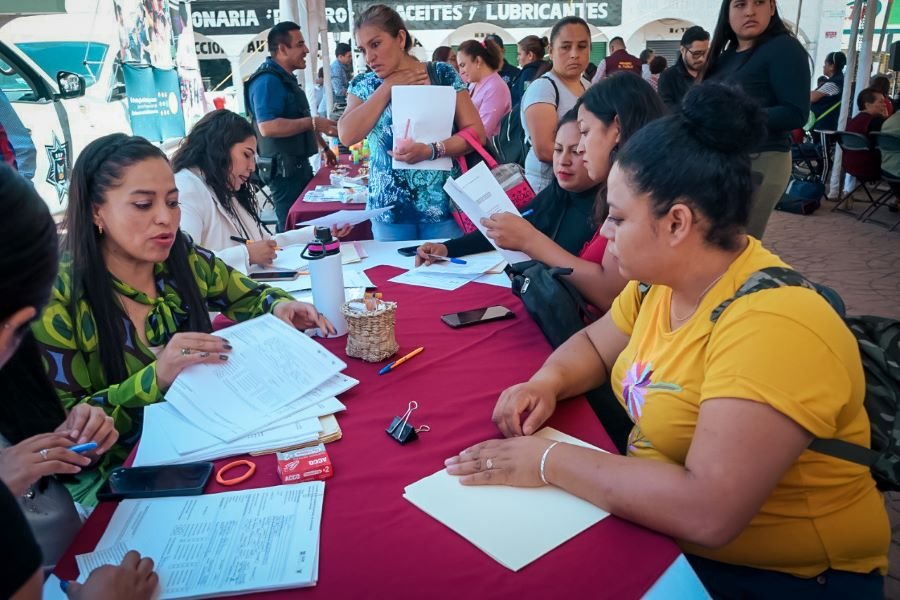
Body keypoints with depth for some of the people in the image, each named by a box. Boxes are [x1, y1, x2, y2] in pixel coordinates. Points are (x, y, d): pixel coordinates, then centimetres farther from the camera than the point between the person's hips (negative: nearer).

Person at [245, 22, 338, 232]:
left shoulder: (286, 78, 16)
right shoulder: (268, 80, -17)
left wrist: (323, 147, 30)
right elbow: (267, 127, -29)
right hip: (285, 168, -10)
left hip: (298, 165, 10)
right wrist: (313, 123, -25)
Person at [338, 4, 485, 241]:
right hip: (389, 209, 2)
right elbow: (347, 136, -13)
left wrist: (431, 150, -22)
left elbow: (476, 132, -6)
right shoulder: (363, 85, 3)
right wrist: (388, 86, -11)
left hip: (443, 203, -1)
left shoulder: (443, 75, -2)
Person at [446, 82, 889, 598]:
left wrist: (550, 461, -25)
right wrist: (548, 382, -8)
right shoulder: (663, 277, -2)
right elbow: (594, 345, 13)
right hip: (659, 528, 7)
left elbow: (706, 512, -34)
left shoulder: (772, 327, -28)